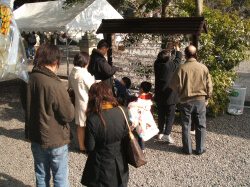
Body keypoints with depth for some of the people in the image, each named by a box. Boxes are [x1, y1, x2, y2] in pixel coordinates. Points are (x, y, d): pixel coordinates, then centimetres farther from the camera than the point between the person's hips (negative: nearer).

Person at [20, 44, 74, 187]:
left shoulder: (29, 81, -6)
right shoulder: (56, 85, -25)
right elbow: (69, 116, -19)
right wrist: (69, 103, -3)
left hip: (35, 138, 6)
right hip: (56, 140, -6)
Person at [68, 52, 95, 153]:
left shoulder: (72, 73, 2)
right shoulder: (85, 75, -22)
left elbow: (70, 86, 13)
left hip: (78, 102, 8)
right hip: (86, 103, -8)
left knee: (80, 125, 17)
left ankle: (81, 146, 29)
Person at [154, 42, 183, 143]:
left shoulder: (157, 65, -4)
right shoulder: (171, 65, -14)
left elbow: (160, 58, 18)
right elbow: (178, 58, 5)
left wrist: (167, 49, 27)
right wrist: (177, 47, 19)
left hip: (159, 96, 4)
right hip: (170, 95, -4)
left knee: (161, 115, 15)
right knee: (170, 115, 1)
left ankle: (160, 133, 24)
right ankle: (167, 134, -8)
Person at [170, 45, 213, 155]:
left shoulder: (182, 68, -12)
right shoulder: (203, 67, -4)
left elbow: (174, 85, -9)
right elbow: (209, 85, 3)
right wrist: (207, 98, 16)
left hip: (186, 101, -1)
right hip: (200, 100, 2)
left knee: (186, 126, 11)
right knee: (200, 125, 13)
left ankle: (187, 149, 19)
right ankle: (200, 149, 21)